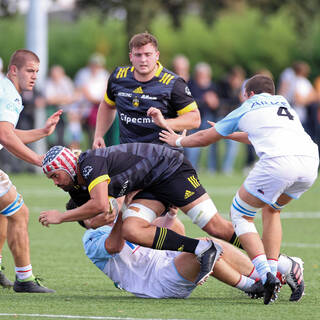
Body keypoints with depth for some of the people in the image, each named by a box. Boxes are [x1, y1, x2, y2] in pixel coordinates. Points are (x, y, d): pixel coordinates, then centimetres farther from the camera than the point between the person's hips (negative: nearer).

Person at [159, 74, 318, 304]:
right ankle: (273, 270, 18)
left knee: (240, 214, 12)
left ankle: (266, 275, -6)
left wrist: (178, 140, 52)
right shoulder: (283, 103, 35)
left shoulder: (246, 110, 22)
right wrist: (231, 135, 68)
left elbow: (204, 138, 34)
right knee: (271, 209, 31)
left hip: (278, 160, -5)